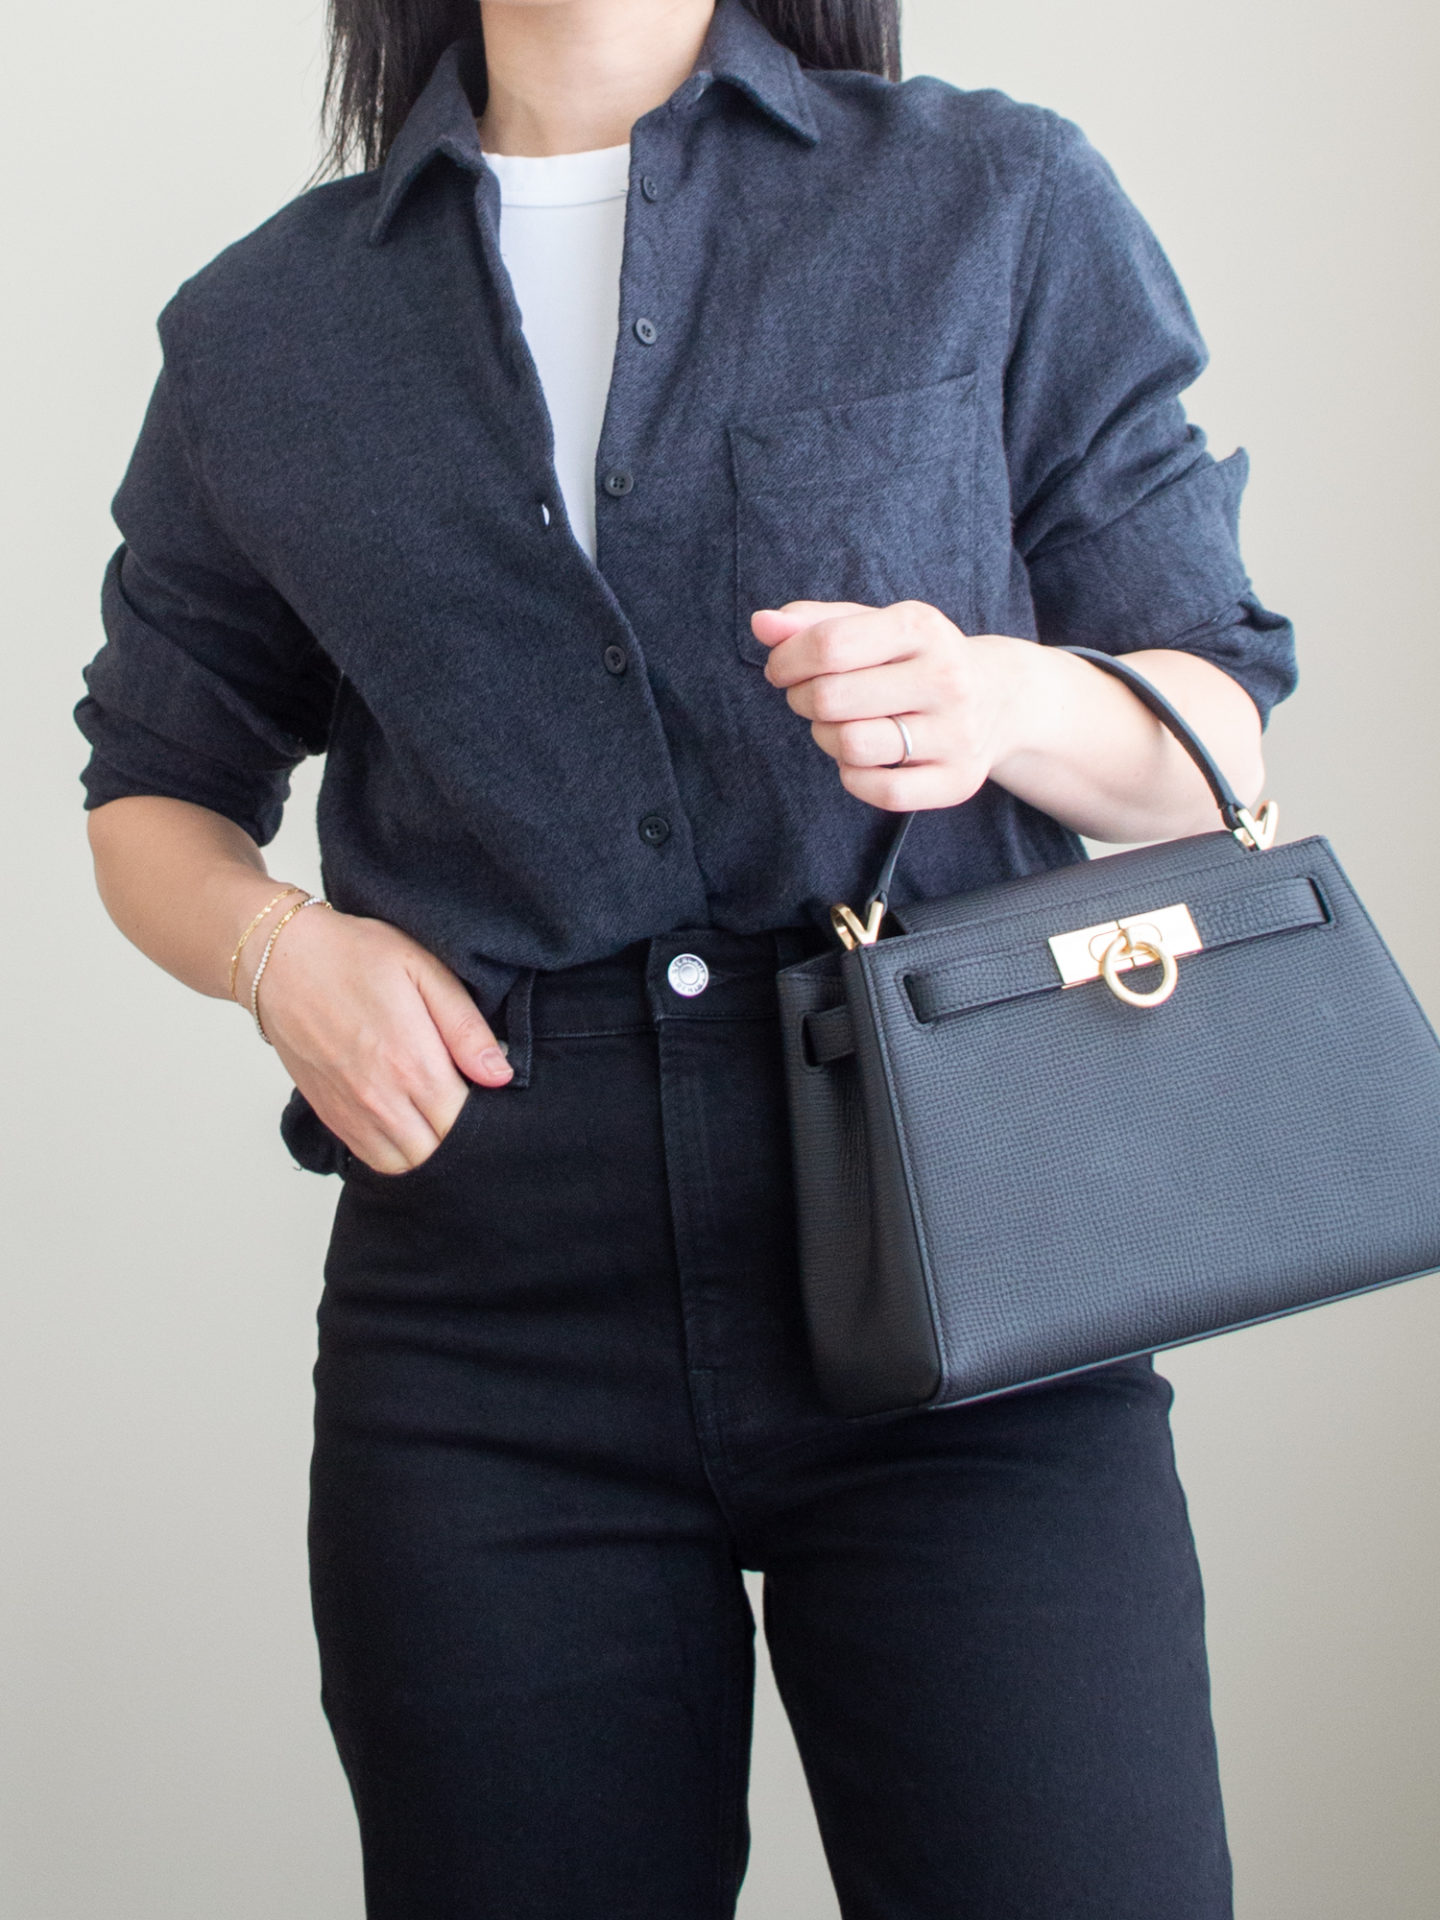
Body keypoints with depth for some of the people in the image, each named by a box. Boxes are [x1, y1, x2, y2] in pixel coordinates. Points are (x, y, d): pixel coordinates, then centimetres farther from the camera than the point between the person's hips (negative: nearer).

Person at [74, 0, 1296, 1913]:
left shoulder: (1000, 205, 7)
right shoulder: (262, 327, 13)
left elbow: (1221, 737, 8)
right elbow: (155, 788, 21)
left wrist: (1002, 702, -15)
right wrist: (278, 946, -1)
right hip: (488, 1310, 2)